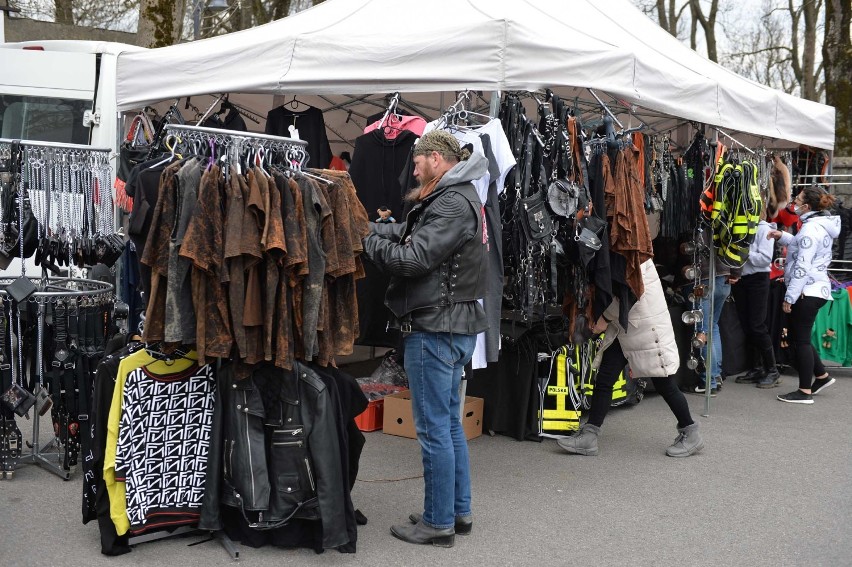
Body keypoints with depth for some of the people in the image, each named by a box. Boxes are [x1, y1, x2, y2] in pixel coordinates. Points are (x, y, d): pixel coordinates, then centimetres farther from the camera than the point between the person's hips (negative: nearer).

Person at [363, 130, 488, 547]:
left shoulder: (453, 203, -16)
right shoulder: (454, 197, 17)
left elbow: (414, 258, -22)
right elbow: (403, 231, 13)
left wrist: (368, 241, -9)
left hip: (435, 328, -11)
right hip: (454, 325, 11)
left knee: (434, 429, -1)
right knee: (450, 423, 17)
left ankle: (438, 523, 9)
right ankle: (458, 511, 27)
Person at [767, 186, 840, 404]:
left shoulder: (811, 229, -18)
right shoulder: (820, 224, 12)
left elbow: (802, 267, -21)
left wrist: (789, 296, -19)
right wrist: (782, 237, 15)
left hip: (807, 291, -10)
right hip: (816, 288, 10)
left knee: (801, 339, -4)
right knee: (799, 337, 18)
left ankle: (805, 391, 0)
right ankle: (821, 376, 25)